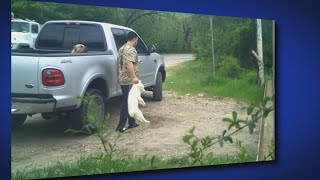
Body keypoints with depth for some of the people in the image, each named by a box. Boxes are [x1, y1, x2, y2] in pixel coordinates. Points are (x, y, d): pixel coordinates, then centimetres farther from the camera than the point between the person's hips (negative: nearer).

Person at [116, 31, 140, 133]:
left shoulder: (121, 49, 17)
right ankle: (121, 126, -5)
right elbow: (129, 63, -29)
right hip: (129, 80, -10)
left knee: (128, 101, 16)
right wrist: (134, 77, -35)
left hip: (122, 79, 10)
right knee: (127, 103, -6)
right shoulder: (131, 50, -13)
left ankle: (132, 123, 25)